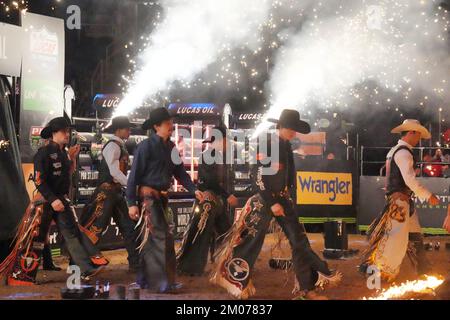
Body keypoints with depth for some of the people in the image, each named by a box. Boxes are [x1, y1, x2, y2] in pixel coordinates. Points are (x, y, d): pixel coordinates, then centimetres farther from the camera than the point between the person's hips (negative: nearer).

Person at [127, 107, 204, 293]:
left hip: (162, 197, 8)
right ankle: (161, 283, -8)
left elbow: (180, 171, 9)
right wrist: (132, 203, -16)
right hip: (147, 196, -8)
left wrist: (193, 190, -6)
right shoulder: (146, 146, -13)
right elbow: (134, 175, -13)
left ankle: (145, 280, 21)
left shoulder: (171, 147, 9)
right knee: (157, 237, -10)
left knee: (166, 237, 11)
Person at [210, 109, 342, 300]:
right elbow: (259, 178, -17)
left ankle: (307, 287, 3)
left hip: (283, 199, 7)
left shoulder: (286, 146, 8)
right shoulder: (266, 145, -14)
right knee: (251, 242, 1)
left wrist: (287, 197, 12)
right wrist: (271, 203, -18)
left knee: (299, 240, 0)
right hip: (264, 200, -7)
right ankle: (234, 283, 16)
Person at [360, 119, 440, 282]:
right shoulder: (404, 152, -16)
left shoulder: (394, 150, 15)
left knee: (415, 235, 14)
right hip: (400, 200, -11)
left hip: (404, 201, 11)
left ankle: (423, 268, 21)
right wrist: (428, 195, -23)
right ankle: (374, 267, -2)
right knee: (396, 236, -8)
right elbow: (409, 179, -25)